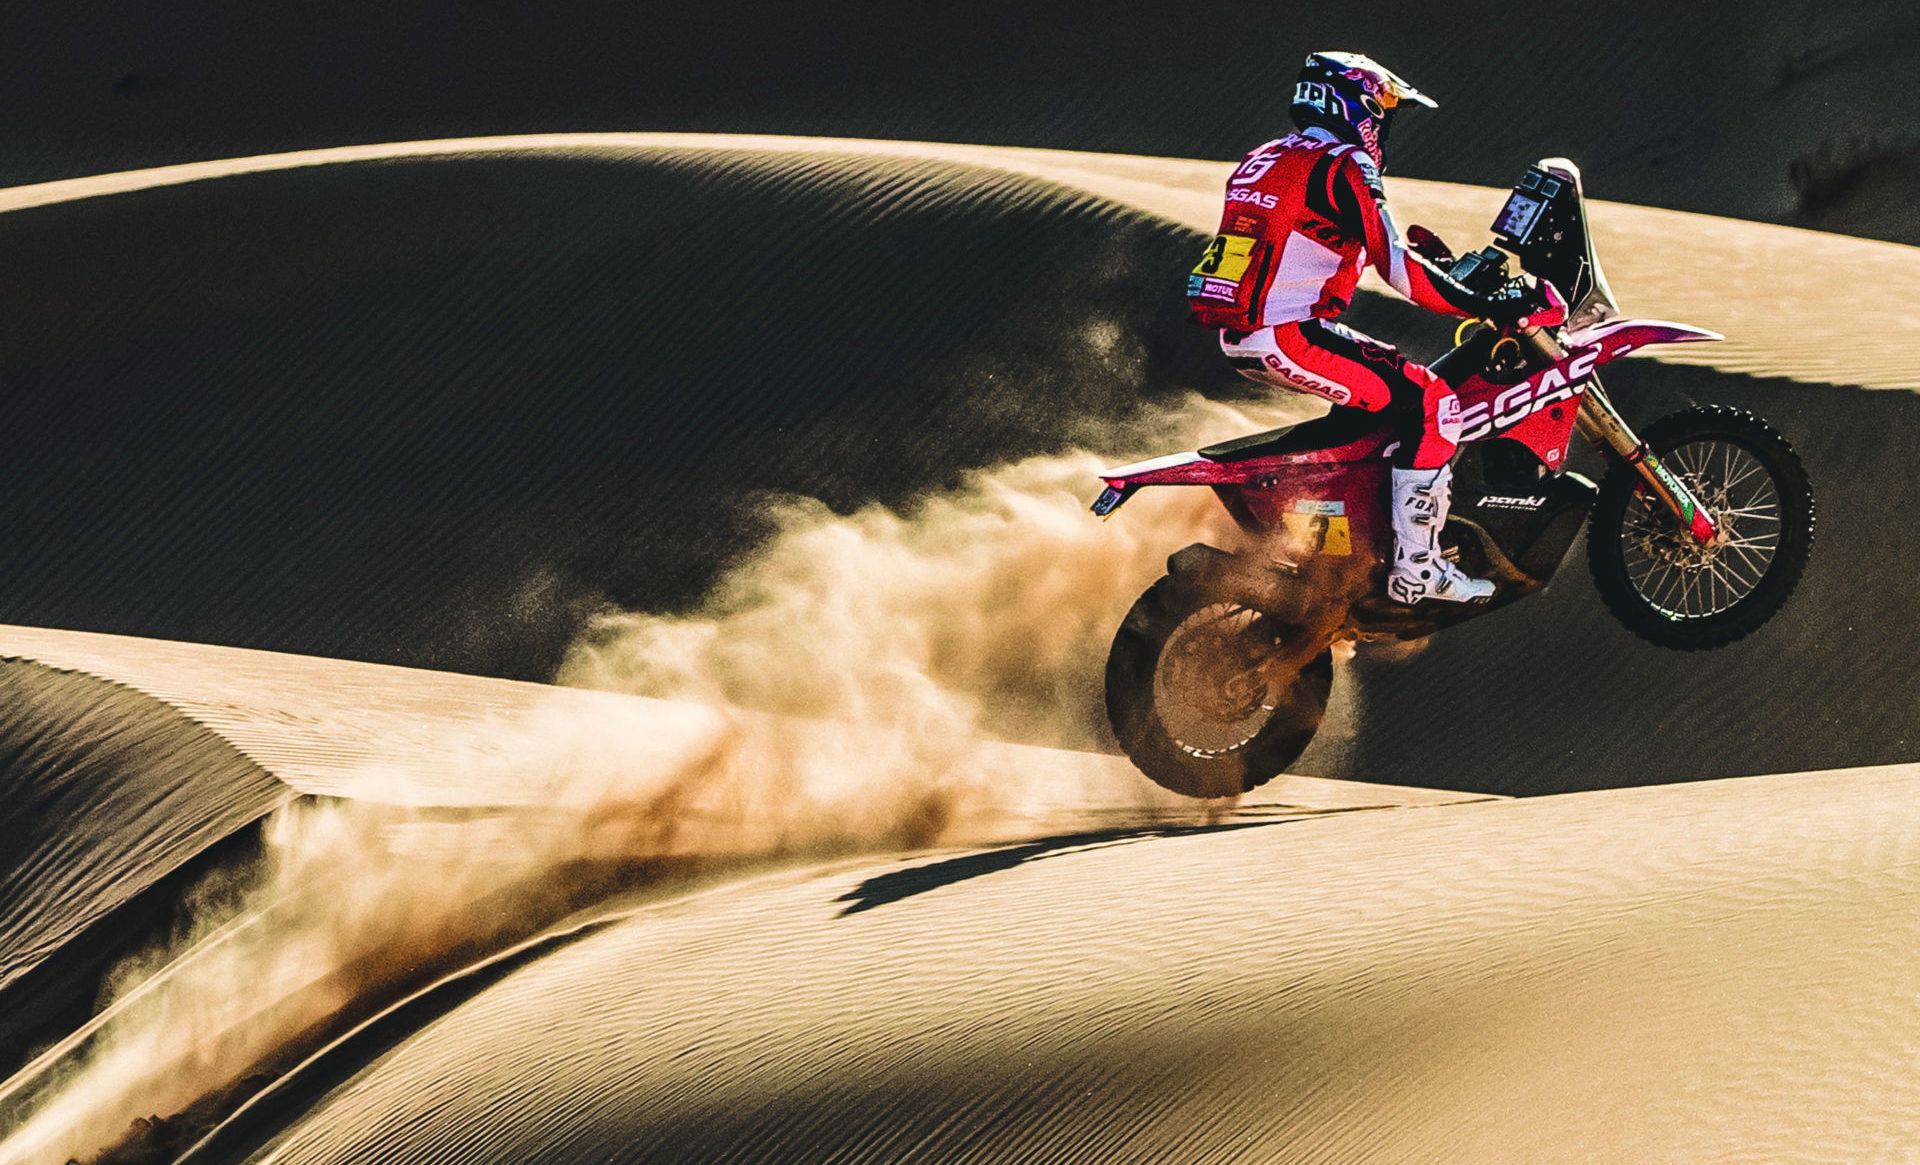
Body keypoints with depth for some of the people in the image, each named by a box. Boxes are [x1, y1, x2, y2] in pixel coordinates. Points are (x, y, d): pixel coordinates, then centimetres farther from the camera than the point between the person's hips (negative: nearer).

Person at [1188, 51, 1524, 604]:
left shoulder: (1262, 161, 19)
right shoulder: (1342, 168, -9)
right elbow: (1395, 267, -17)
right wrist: (1480, 306, -13)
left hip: (1239, 339, 10)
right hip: (1289, 338, -10)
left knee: (1388, 375, 29)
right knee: (1432, 401, -9)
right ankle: (1414, 567, -13)